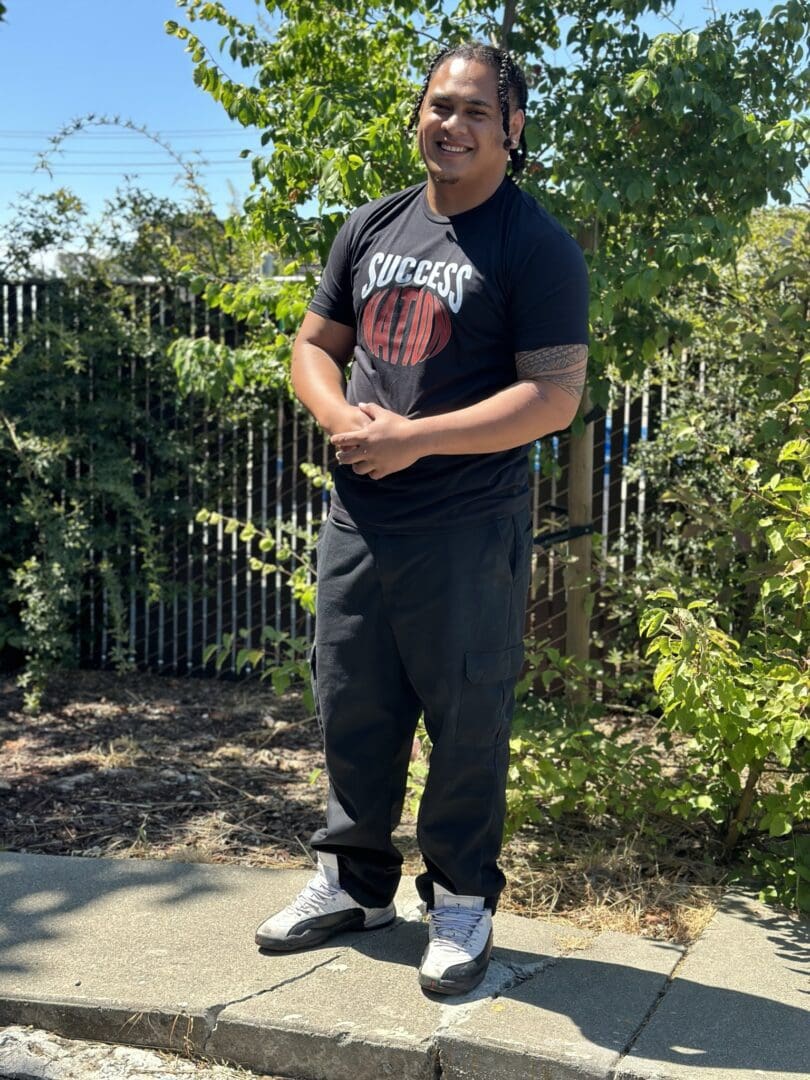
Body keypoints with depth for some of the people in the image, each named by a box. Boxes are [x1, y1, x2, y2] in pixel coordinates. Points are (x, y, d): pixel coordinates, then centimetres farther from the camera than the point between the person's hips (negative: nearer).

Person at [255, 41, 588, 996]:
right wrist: (345, 421, -6)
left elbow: (553, 395, -14)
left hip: (468, 530, -5)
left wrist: (413, 439, -19)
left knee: (466, 719, 5)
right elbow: (315, 344, 16)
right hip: (356, 517, 6)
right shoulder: (372, 228, 12)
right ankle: (355, 880, 33)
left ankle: (461, 901, 23)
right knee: (351, 706, 14)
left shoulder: (536, 245, -6)